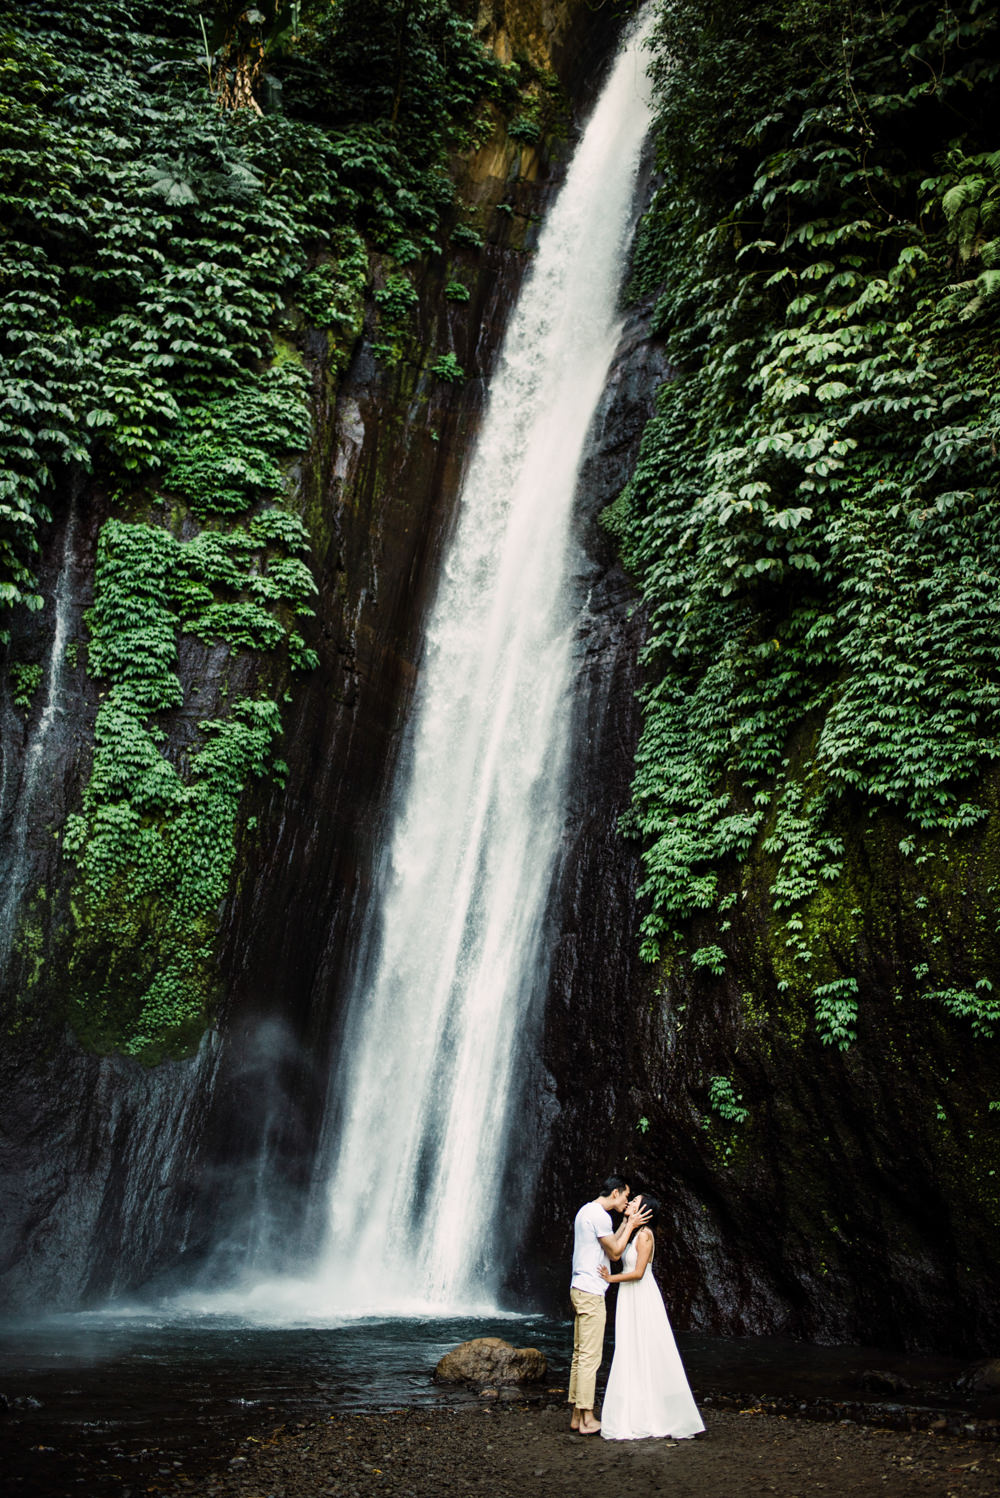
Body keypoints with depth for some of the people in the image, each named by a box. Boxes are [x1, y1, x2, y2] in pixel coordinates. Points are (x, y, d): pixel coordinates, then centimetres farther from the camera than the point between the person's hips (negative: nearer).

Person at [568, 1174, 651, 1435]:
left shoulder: (586, 1211, 17)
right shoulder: (599, 1215, -15)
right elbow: (615, 1252, -10)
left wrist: (626, 1222, 16)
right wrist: (631, 1225, -2)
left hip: (579, 1289, 10)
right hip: (591, 1291, -10)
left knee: (580, 1354, 12)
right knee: (590, 1356, -6)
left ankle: (577, 1416, 16)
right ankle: (587, 1420, -2)